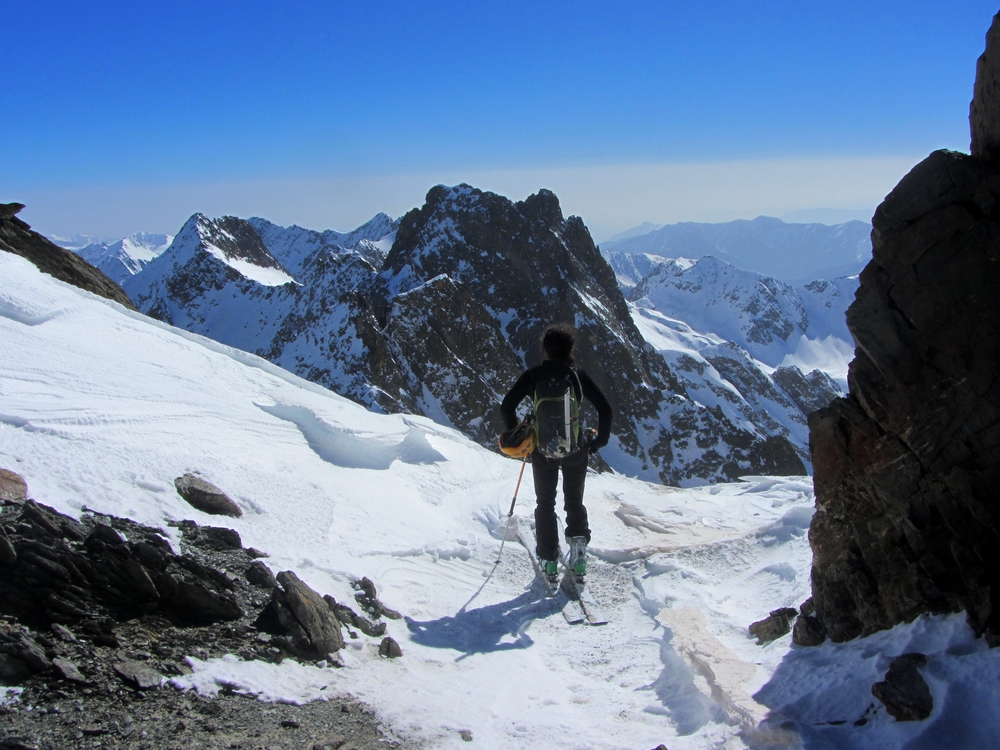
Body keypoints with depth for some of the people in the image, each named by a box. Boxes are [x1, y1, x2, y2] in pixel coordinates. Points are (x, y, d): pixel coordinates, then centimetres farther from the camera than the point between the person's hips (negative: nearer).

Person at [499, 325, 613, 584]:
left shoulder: (533, 375, -4)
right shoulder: (577, 375, -3)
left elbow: (506, 407, -6)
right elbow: (605, 409, -4)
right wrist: (599, 441, 8)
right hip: (575, 448, 0)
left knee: (545, 504, 15)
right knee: (574, 501, 19)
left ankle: (549, 563, 14)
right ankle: (578, 543, -1)